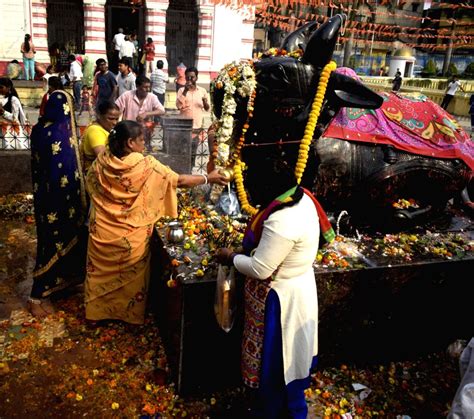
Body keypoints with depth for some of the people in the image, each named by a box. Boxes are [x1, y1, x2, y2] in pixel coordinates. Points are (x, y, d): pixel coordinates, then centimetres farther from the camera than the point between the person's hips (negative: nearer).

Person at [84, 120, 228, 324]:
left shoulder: (101, 161, -7)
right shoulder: (146, 166, -19)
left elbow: (91, 187, 11)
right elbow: (179, 181, -10)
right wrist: (208, 178, 2)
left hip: (102, 233, 3)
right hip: (131, 237, -3)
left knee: (103, 273, 22)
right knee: (131, 278, 18)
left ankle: (98, 312, 37)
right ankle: (132, 314, 34)